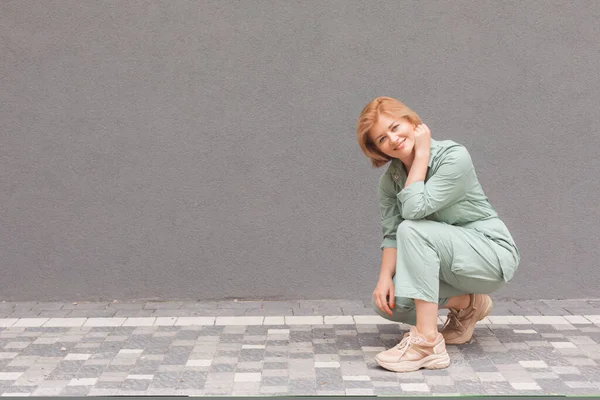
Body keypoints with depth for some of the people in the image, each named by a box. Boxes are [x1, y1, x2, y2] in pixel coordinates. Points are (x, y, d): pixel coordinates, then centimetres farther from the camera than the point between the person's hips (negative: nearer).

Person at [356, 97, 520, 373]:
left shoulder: (454, 157, -20)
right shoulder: (389, 181, 0)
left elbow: (414, 208, -30)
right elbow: (391, 234, -5)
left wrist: (421, 153, -22)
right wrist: (385, 276, -21)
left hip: (491, 253, -7)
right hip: (447, 259, 7)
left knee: (413, 229, -32)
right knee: (386, 302, -18)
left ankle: (428, 342, -32)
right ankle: (466, 304, 8)